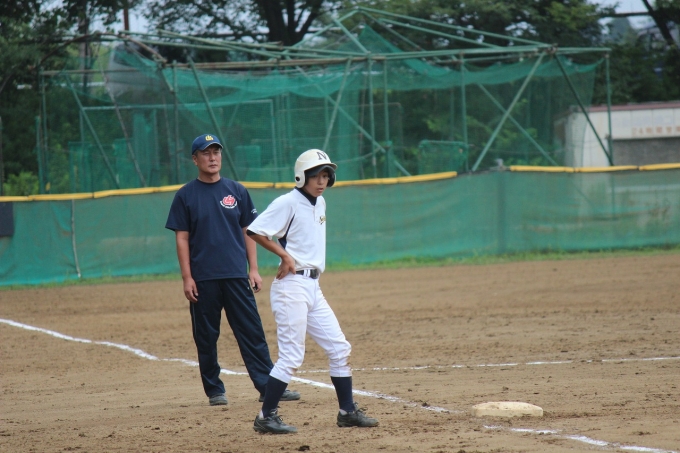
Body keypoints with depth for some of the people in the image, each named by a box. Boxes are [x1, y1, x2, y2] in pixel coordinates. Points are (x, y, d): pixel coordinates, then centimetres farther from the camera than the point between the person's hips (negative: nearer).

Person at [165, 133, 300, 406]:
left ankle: (268, 387, -5)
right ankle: (214, 390, 12)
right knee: (206, 336, 3)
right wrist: (187, 278, -6)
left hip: (236, 275, 1)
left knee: (252, 332, -3)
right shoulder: (185, 196, 3)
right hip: (203, 278, -1)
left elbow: (248, 231, 11)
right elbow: (182, 238, 1)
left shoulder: (236, 191, 9)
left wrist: (253, 269, 4)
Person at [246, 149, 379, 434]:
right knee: (292, 355, -10)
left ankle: (347, 411, 17)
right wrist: (285, 255, -15)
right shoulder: (288, 203, -11)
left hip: (313, 287, 9)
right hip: (292, 285, -8)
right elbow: (254, 231, -16)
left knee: (339, 349, 8)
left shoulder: (320, 203, 14)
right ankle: (266, 418, -3)